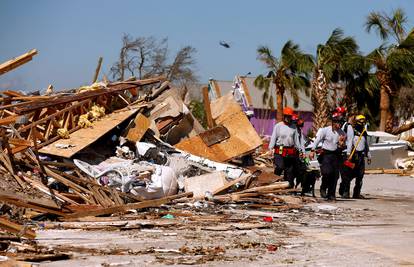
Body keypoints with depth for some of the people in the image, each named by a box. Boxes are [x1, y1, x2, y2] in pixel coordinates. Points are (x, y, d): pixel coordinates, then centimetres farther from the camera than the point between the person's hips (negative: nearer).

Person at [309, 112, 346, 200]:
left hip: (336, 155, 4)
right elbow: (317, 140, 0)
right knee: (327, 172, -20)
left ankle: (331, 194, 10)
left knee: (335, 175, 0)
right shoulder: (325, 130, -2)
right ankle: (323, 188, 4)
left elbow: (342, 148, 14)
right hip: (326, 154, -4)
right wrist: (312, 151, -8)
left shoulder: (342, 133, 8)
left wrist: (341, 144, -9)